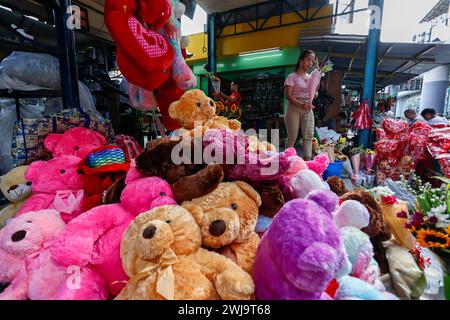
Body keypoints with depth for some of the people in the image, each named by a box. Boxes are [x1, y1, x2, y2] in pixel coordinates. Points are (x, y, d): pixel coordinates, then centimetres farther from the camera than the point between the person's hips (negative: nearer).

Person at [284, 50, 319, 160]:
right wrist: (301, 105, -23)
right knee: (292, 137, -6)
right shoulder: (292, 76, 0)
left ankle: (307, 160, -5)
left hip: (307, 109, 5)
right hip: (294, 108, -5)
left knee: (309, 136, -5)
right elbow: (288, 95, -11)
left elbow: (315, 94, 15)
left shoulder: (311, 77, 17)